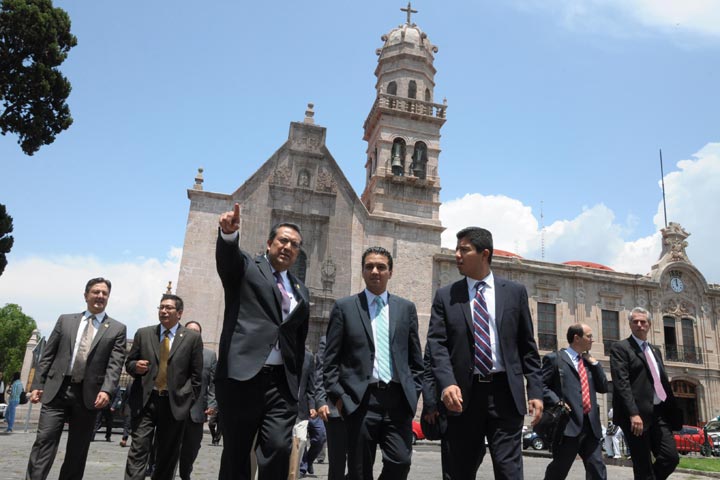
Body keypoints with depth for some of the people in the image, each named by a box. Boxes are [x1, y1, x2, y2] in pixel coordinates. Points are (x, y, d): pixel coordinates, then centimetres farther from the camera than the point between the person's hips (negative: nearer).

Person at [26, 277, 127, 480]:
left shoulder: (117, 329, 5)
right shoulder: (65, 320, 11)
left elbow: (115, 364, -5)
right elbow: (47, 356, 10)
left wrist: (106, 390, -19)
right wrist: (37, 385, 3)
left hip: (88, 395, -1)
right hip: (56, 390, 1)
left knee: (77, 450, 6)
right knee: (44, 441, -7)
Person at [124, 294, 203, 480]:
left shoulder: (192, 337, 3)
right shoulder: (143, 334, 9)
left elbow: (196, 374, 4)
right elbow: (129, 362, 14)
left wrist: (189, 400, -1)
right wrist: (135, 366, -8)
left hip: (175, 403, -1)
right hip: (145, 400, 1)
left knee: (167, 454, 7)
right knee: (138, 450, -6)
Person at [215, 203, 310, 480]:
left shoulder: (301, 291, 19)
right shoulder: (246, 268, 7)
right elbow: (228, 255, -16)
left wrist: (297, 384, 13)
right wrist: (229, 233, -39)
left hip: (282, 382, 3)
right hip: (242, 376, -3)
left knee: (279, 448, -10)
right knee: (236, 452, 5)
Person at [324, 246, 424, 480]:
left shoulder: (406, 308, 12)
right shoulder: (344, 307, 5)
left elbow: (415, 358, 13)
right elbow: (331, 359, 3)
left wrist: (413, 393, 5)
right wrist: (338, 396, -4)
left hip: (398, 399, 2)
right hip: (361, 399, -1)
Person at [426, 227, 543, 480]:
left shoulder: (515, 292, 7)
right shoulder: (445, 296, 6)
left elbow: (527, 347, 8)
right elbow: (437, 344, -3)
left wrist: (535, 390, 0)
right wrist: (447, 383, -19)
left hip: (505, 392, -1)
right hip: (463, 394, 1)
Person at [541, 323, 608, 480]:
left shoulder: (589, 362, 20)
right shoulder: (554, 358, -2)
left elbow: (603, 388, 15)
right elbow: (541, 385, -6)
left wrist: (594, 362, 7)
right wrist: (557, 402, -18)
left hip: (591, 424, 6)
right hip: (568, 423, -6)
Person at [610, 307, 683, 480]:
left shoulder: (655, 351, 21)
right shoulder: (620, 347, -3)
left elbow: (663, 382, 22)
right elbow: (621, 383, -14)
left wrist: (673, 411, 13)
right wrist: (633, 413, -23)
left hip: (659, 413, 7)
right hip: (637, 414, -7)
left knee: (671, 457, 0)